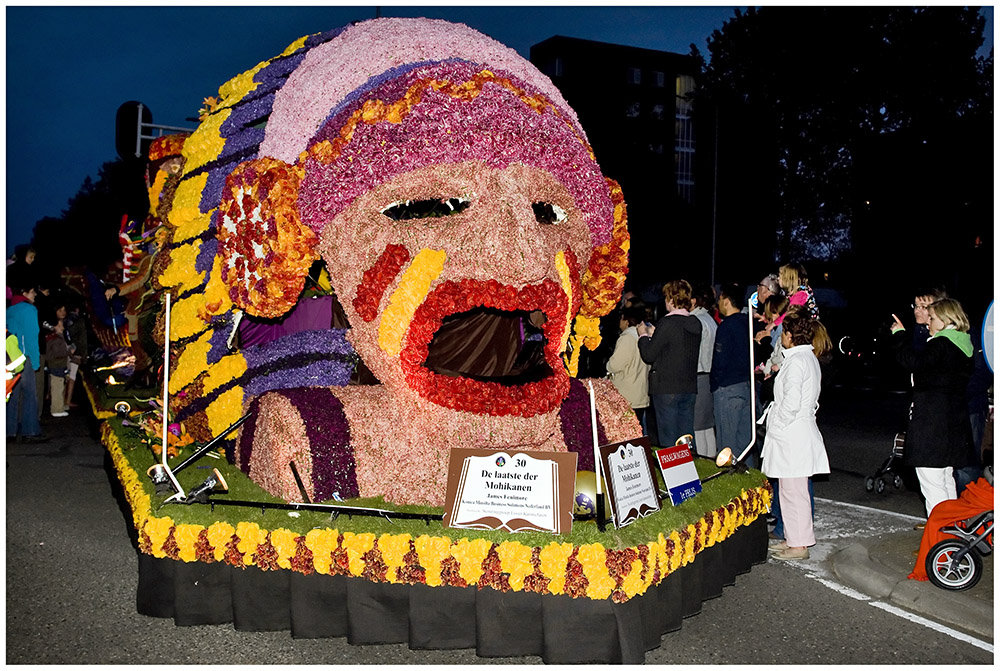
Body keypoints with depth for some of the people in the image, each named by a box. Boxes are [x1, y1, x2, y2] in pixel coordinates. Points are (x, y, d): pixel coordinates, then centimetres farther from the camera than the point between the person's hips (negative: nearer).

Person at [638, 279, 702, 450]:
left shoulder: (667, 323, -15)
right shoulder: (695, 323, 7)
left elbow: (648, 355, -12)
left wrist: (644, 335, 6)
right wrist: (655, 334, 21)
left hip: (667, 388, -7)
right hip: (689, 387, 7)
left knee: (668, 439, -1)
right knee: (687, 435, 12)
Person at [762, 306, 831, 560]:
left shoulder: (797, 361, -18)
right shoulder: (809, 357, 12)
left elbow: (791, 404, -23)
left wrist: (776, 426, -11)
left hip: (792, 435, -10)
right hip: (798, 433, 10)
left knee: (793, 490, -2)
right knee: (791, 489, 17)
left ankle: (799, 544, 6)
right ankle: (794, 538, 26)